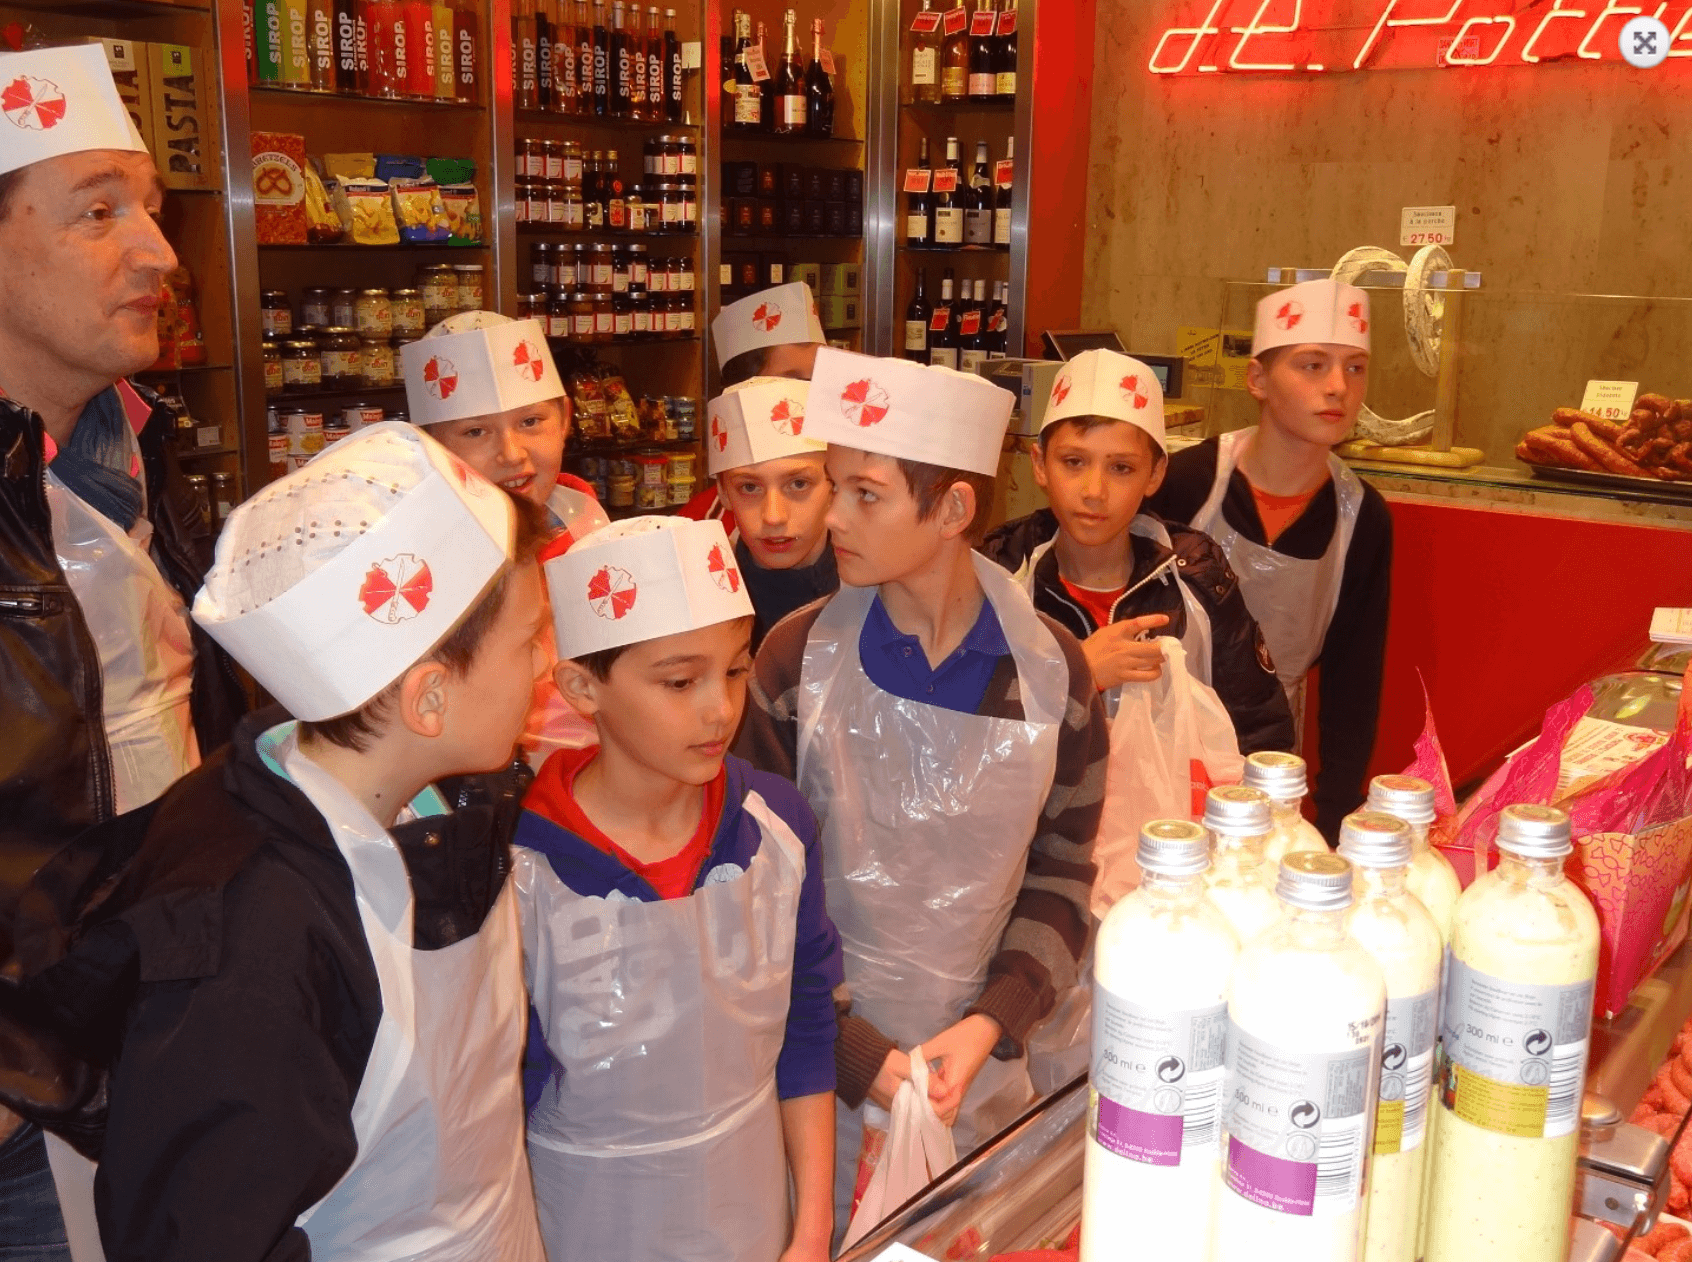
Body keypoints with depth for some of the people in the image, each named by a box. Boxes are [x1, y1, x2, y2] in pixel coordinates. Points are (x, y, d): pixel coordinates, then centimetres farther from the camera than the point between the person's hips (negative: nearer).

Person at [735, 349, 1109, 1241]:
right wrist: (852, 1051, -12)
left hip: (982, 1067, 2)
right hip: (824, 1069, -1)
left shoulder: (1052, 671, -8)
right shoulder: (798, 661, -12)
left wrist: (994, 1022, -11)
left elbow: (1061, 872, 1)